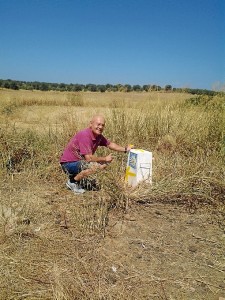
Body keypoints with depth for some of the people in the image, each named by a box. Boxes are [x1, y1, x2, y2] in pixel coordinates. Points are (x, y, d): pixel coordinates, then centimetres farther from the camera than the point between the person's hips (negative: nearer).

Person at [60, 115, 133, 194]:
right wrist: (105, 159, -16)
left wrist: (125, 149, 4)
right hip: (69, 164, -9)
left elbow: (110, 144, 14)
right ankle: (72, 181, -7)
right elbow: (89, 158, -29)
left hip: (80, 161, 9)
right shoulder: (84, 135, -27)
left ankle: (77, 175, 11)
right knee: (94, 165, -31)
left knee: (104, 164, 5)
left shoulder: (98, 135, -1)